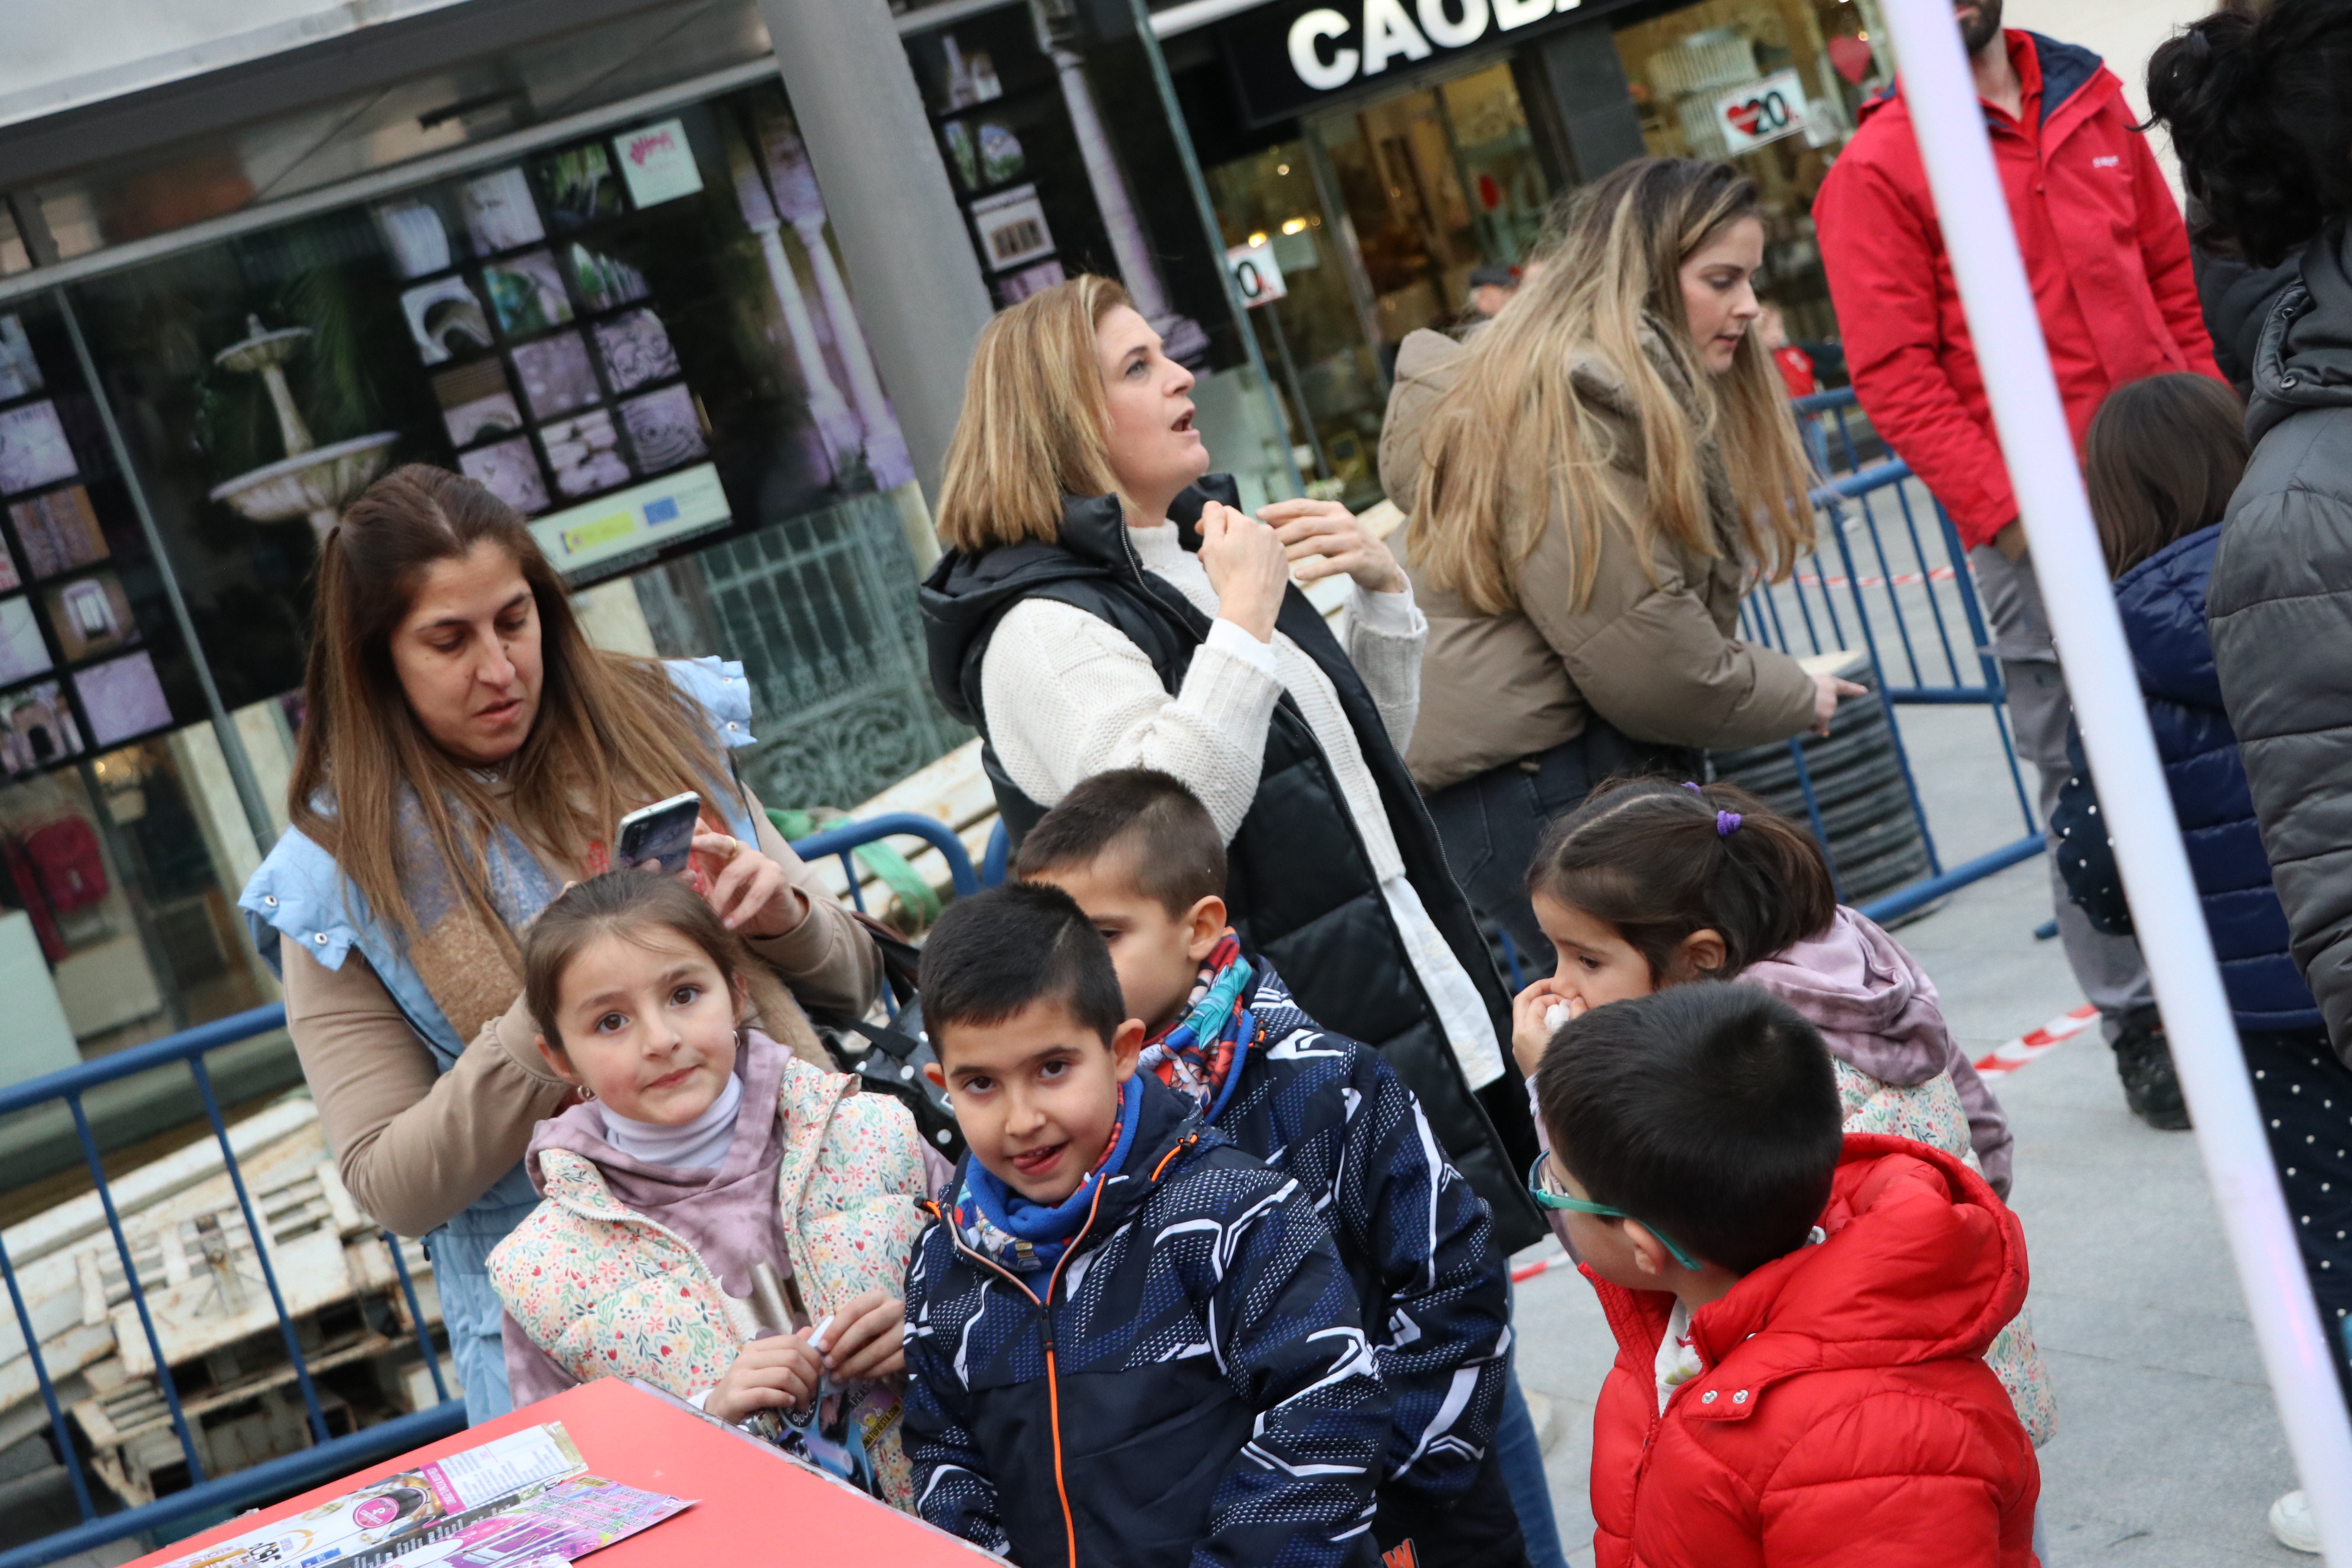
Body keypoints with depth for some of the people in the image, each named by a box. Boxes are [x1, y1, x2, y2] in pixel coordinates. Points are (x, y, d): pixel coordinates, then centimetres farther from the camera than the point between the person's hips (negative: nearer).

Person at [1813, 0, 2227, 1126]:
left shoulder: (2092, 103, 12)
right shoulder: (1876, 169, -5)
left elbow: (2174, 275, 17)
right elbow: (1895, 376, -11)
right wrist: (2007, 512, -17)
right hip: (2038, 530, -5)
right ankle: (2139, 1021, 11)